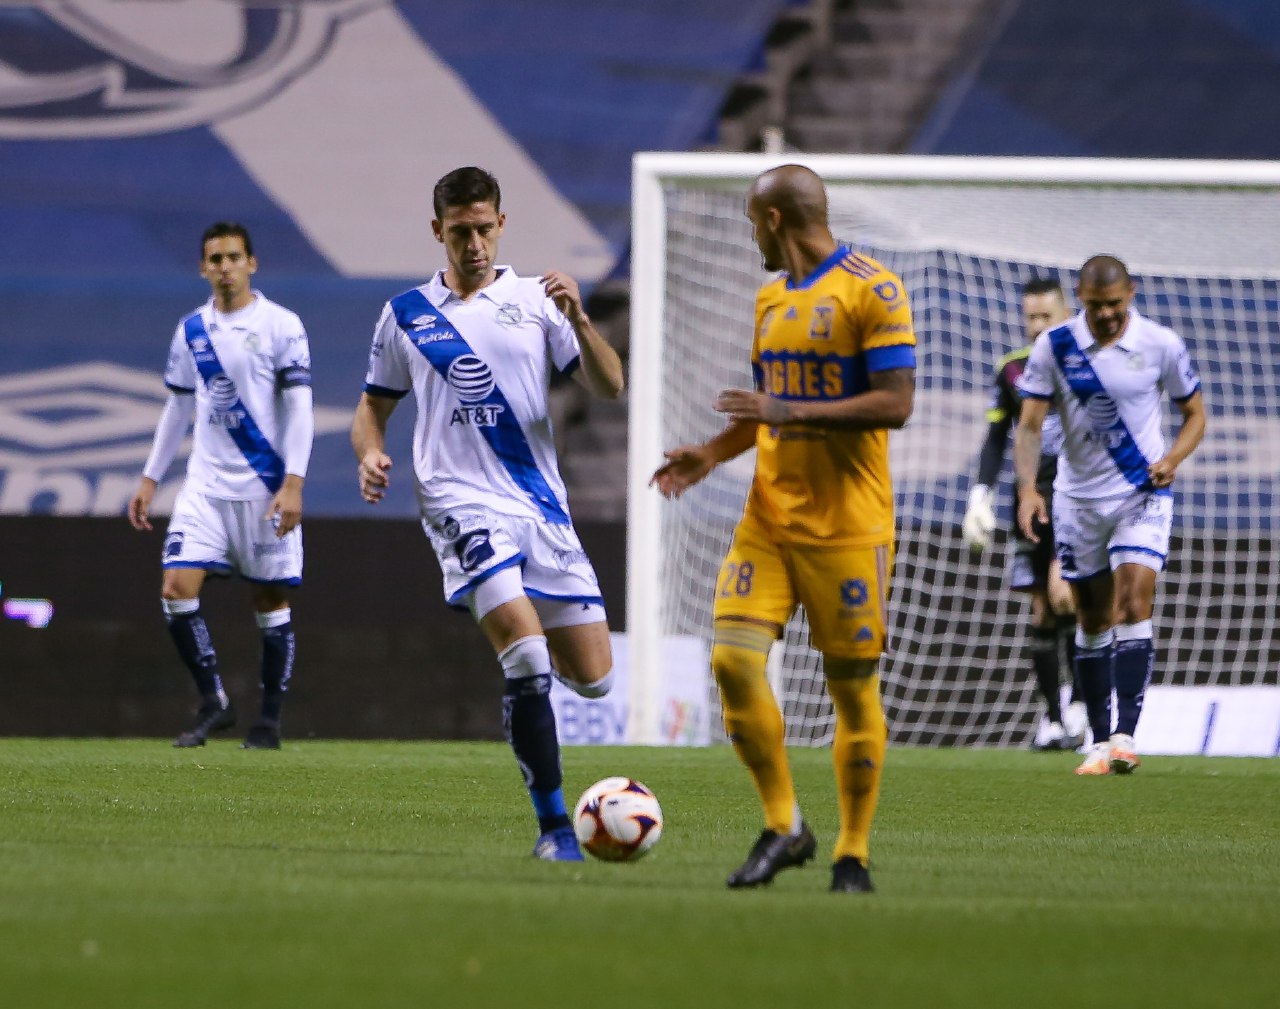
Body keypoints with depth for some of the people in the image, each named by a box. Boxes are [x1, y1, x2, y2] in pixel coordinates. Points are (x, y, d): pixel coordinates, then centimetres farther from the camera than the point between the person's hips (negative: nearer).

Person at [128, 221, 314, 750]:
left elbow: (299, 408, -7)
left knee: (271, 602, 1)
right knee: (177, 590, -10)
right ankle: (213, 703, 3)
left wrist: (293, 484, -15)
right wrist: (150, 478, 17)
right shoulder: (191, 330, 10)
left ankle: (269, 720, 11)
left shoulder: (281, 326, -4)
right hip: (205, 484, 4)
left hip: (265, 488, -4)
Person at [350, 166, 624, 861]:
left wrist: (578, 319, -18)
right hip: (464, 505, -3)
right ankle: (554, 824, -17)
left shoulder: (536, 302, 7)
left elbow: (608, 388, -1)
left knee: (592, 678, 3)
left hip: (543, 504, 3)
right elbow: (374, 405, 19)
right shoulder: (406, 315, 9)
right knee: (527, 658, -24)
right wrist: (369, 454, -3)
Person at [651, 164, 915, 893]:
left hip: (848, 525, -7)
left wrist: (787, 413, -20)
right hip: (770, 518, 7)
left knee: (852, 683, -2)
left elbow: (896, 403, -16)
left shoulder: (872, 291, -9)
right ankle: (784, 826, 4)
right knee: (734, 657, -9)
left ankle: (854, 855, 8)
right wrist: (713, 454, 8)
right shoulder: (772, 298, 16)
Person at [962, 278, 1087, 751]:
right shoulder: (1010, 370, 8)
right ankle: (1052, 716, 9)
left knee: (1063, 594, -18)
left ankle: (1079, 703, -7)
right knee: (1042, 613, 2)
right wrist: (981, 495, 2)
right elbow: (996, 440, 13)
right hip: (1032, 496, 3)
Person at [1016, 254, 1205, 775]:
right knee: (1094, 619, 7)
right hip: (1078, 498, 2)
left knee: (1134, 605, -16)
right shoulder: (1054, 346, -6)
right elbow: (1029, 425, -5)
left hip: (1142, 495, -2)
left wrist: (1171, 459, -14)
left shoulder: (1162, 345, -7)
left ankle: (1125, 733, -21)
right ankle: (1100, 740, 15)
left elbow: (1195, 414, 5)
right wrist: (1027, 488, -21)